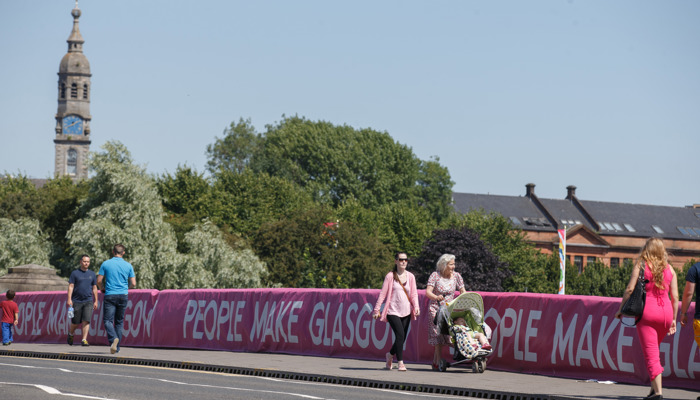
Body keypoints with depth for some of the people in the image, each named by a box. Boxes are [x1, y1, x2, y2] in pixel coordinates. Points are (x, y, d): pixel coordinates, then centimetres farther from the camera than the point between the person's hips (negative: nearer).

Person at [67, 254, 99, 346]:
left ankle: (84, 339, -12)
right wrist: (69, 299, -11)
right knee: (76, 322, 4)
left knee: (86, 321, -12)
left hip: (88, 301, 2)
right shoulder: (75, 273, 3)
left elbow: (94, 288, 16)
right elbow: (70, 286, -1)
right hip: (77, 301, -2)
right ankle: (71, 334, 32)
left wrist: (96, 301, 11)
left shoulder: (92, 274, 12)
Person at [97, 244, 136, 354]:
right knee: (119, 321, 12)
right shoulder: (128, 266, 4)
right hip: (123, 295, 2)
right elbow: (133, 284, 3)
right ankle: (117, 347, 12)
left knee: (108, 320, -3)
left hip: (110, 295, -2)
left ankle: (113, 338, -31)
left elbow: (99, 281, -2)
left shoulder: (106, 264, 0)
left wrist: (102, 288, 19)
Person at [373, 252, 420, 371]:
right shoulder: (390, 276, -1)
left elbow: (414, 294, 10)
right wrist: (377, 309, -2)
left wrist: (416, 306, -7)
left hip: (406, 312, 4)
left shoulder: (410, 276, 9)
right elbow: (383, 293, 1)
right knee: (400, 335, -18)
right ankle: (400, 362, -11)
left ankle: (390, 354, 35)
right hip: (393, 311, -4)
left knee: (402, 338, 7)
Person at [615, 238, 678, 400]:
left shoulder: (641, 265, 0)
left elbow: (630, 289, -7)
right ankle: (654, 387, 15)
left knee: (651, 354, -4)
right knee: (654, 351, 22)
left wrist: (621, 309, 3)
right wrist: (673, 319, 13)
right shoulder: (669, 269, 9)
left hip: (647, 312, -4)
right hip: (665, 312, 4)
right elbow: (675, 296, 7)